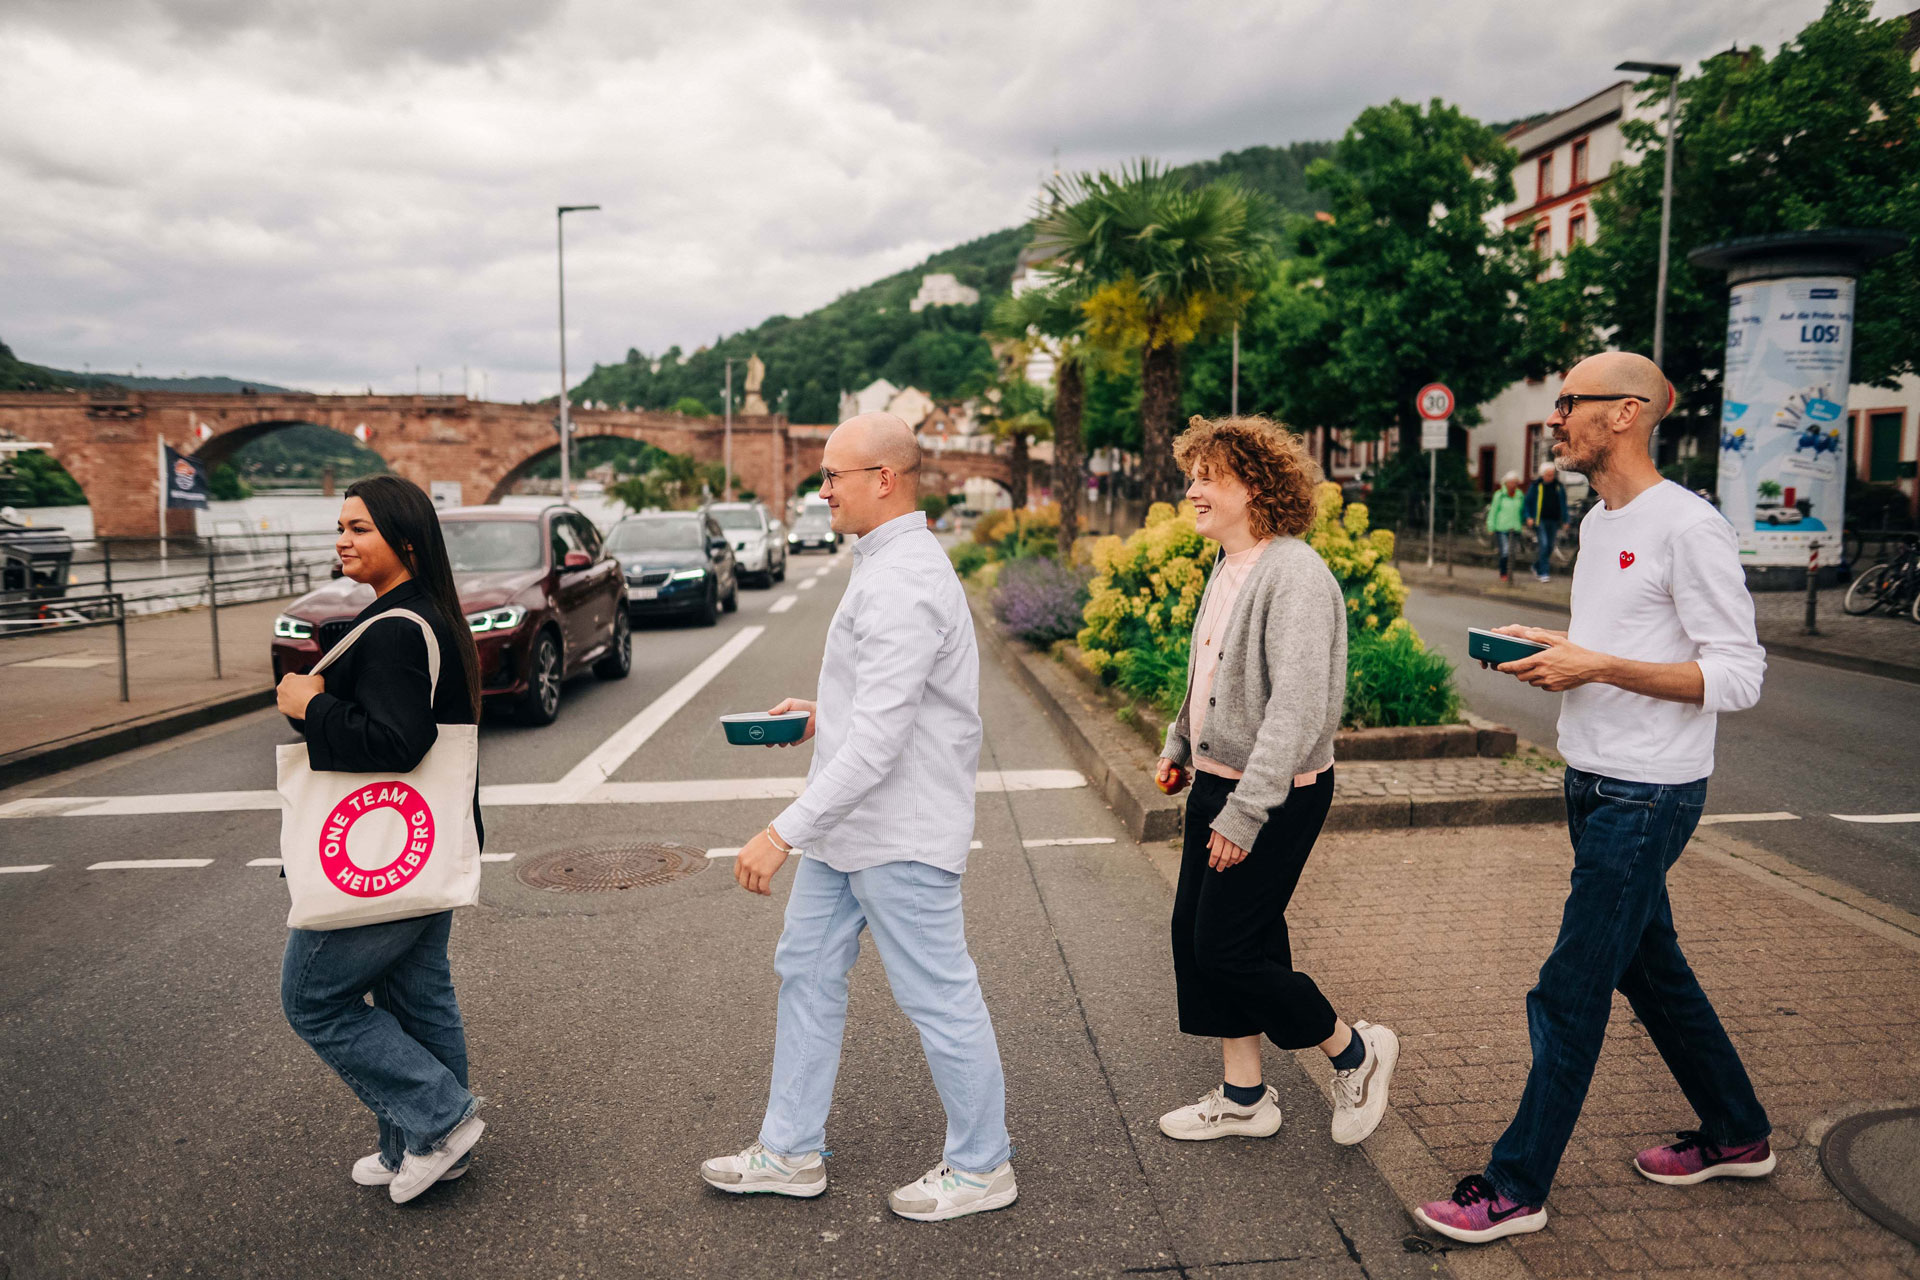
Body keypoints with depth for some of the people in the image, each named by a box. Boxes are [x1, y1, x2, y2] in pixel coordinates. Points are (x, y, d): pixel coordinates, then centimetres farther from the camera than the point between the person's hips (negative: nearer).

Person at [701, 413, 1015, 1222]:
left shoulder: (902, 584, -24)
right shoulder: (887, 563, 11)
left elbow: (879, 740, -29)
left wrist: (785, 832, -28)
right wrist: (825, 713, 14)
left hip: (901, 832, -11)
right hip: (849, 825, 11)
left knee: (938, 999, 5)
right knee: (807, 972, 17)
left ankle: (981, 1167, 24)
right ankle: (791, 1153, 32)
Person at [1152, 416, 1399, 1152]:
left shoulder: (1294, 574, -20)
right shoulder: (1227, 570, 9)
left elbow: (1299, 709, -25)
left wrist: (1246, 812, -25)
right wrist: (1178, 747, 18)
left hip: (1274, 796, -9)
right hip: (1217, 784, 9)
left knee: (1227, 947, -2)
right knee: (1195, 935, 13)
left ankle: (1355, 1054, 21)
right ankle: (1244, 1097, 29)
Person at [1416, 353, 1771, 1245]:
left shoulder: (1689, 527, -16)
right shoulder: (1598, 523, 12)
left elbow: (1737, 676, -18)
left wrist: (1600, 666, -24)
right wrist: (1546, 650, 1)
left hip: (1648, 795, -9)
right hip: (1594, 783, 9)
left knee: (1570, 994, -4)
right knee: (1651, 969, 21)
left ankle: (1517, 1187, 8)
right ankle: (1734, 1135, 40)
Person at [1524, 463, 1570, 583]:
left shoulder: (1559, 486, 7)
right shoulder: (1536, 486, 0)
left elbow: (1563, 504, 14)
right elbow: (1528, 502, 6)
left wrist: (1565, 520, 9)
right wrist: (1529, 517, -5)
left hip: (1553, 521, 3)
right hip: (1540, 520, -3)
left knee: (1550, 547, 7)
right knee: (1544, 545, -14)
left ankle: (1537, 567, 29)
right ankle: (1544, 573, -12)